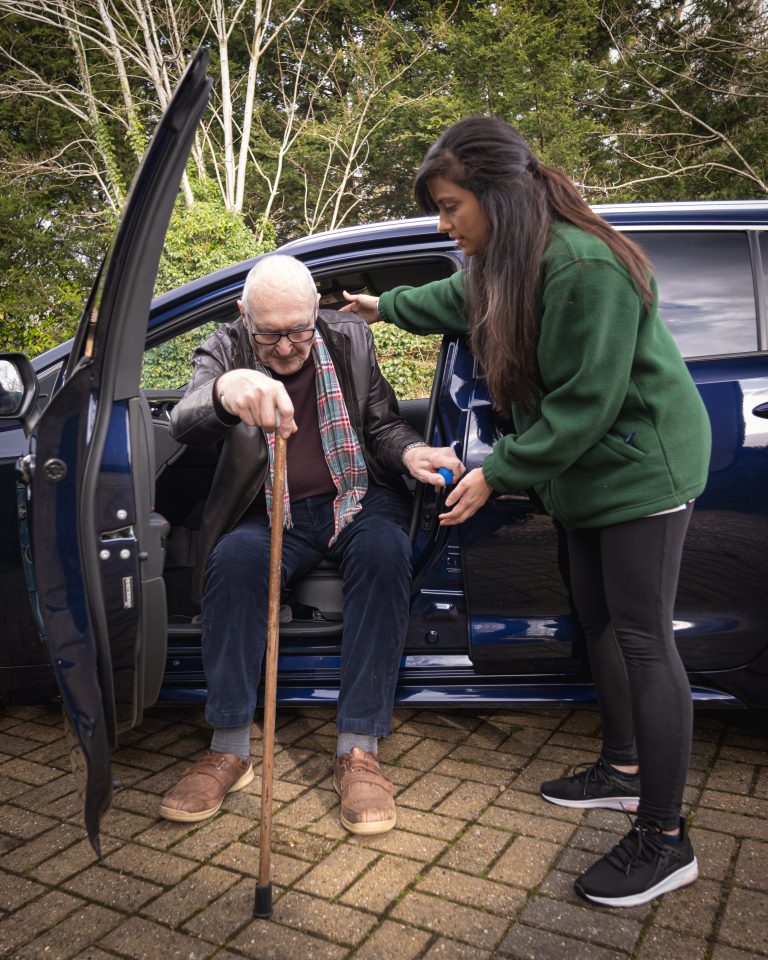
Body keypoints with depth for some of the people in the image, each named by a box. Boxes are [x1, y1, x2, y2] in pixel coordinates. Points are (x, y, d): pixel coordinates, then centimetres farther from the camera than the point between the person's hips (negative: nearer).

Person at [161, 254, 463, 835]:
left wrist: (410, 451, -18)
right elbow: (184, 425, -24)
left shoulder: (351, 338, 0)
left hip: (358, 499, 0)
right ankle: (229, 751, -20)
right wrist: (226, 390, -49)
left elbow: (382, 422, 7)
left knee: (385, 549, -33)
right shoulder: (225, 351, -4)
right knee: (233, 558, -32)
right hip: (274, 513, 0)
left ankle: (358, 752, -27)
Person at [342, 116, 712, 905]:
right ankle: (624, 770, 34)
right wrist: (387, 306, 42)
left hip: (641, 468, -9)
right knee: (596, 619, 16)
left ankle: (664, 841, 8)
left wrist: (498, 473, -19)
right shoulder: (501, 263, 4)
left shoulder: (582, 265, -26)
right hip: (585, 471, 10)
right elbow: (455, 299, 27)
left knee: (641, 638, -6)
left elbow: (585, 402, -25)